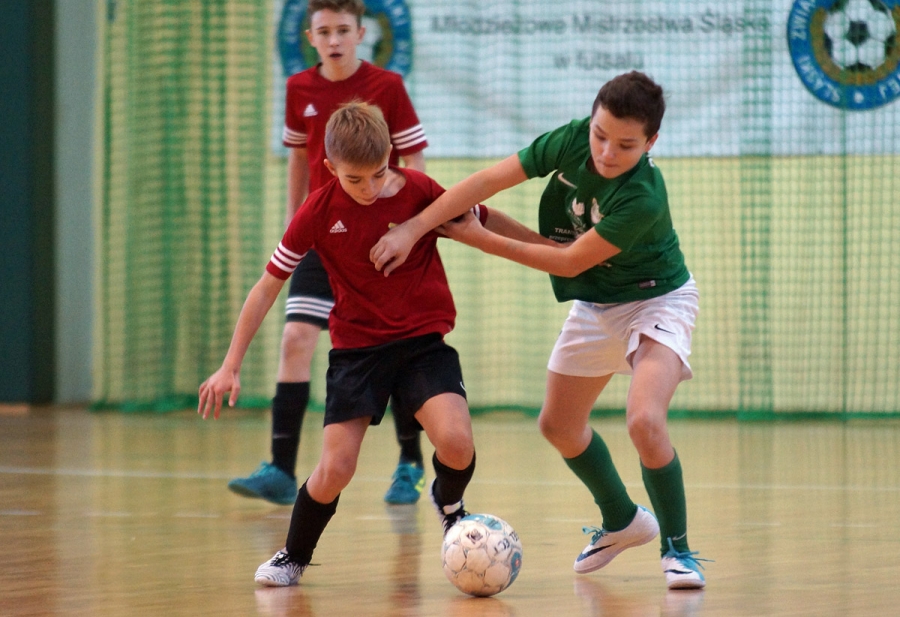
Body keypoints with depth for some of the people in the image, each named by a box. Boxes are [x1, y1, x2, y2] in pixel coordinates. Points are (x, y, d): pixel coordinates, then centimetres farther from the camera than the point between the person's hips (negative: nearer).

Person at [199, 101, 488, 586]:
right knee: (335, 469, -10)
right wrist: (230, 366, -2)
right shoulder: (320, 211, -9)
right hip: (356, 347, 0)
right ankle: (294, 557, 19)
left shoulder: (421, 192, -11)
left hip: (423, 340, 0)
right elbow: (268, 286, -1)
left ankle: (448, 501, 13)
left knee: (456, 441, -24)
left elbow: (484, 223, 7)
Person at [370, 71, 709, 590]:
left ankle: (677, 548, -9)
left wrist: (482, 240, -19)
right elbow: (490, 180, -16)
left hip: (656, 300, -7)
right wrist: (412, 230, -21)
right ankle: (622, 521, 40)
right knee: (558, 425, 16)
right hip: (596, 304, 7)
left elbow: (570, 261, -27)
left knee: (645, 420, -28)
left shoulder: (641, 198, -35)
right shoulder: (573, 140, -20)